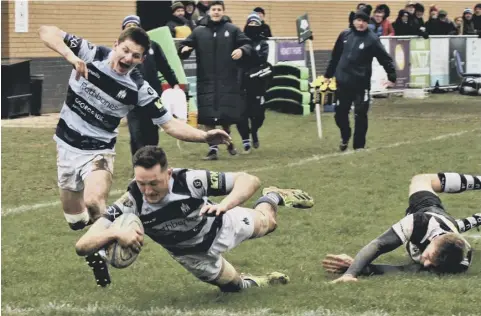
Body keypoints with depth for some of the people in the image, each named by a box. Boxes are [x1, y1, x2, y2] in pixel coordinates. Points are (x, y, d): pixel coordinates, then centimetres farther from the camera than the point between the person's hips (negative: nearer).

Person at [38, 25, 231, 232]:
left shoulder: (139, 89, -16)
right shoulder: (90, 54, -16)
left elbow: (169, 124, -13)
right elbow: (46, 32, -19)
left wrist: (205, 136, -29)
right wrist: (71, 57, -36)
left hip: (98, 150, -2)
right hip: (67, 144, 2)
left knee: (94, 202, -32)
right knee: (76, 221, 11)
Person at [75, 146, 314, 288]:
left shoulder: (190, 181, -42)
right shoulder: (131, 203, -40)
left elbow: (249, 180, -37)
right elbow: (82, 246, -44)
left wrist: (225, 204, -58)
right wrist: (116, 233, -65)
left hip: (220, 226, -1)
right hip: (192, 253, 1)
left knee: (266, 223, 27)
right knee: (234, 286, 22)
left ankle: (272, 198, 60)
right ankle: (255, 282, 56)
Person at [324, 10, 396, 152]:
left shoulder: (372, 39, -7)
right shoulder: (344, 35, 5)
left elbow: (385, 59, -9)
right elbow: (335, 56, 15)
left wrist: (392, 76, -18)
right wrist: (328, 74, 19)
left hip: (361, 84, -4)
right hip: (343, 82, 4)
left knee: (360, 115, -3)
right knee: (340, 113, 11)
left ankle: (359, 145, 8)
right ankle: (345, 137, 36)